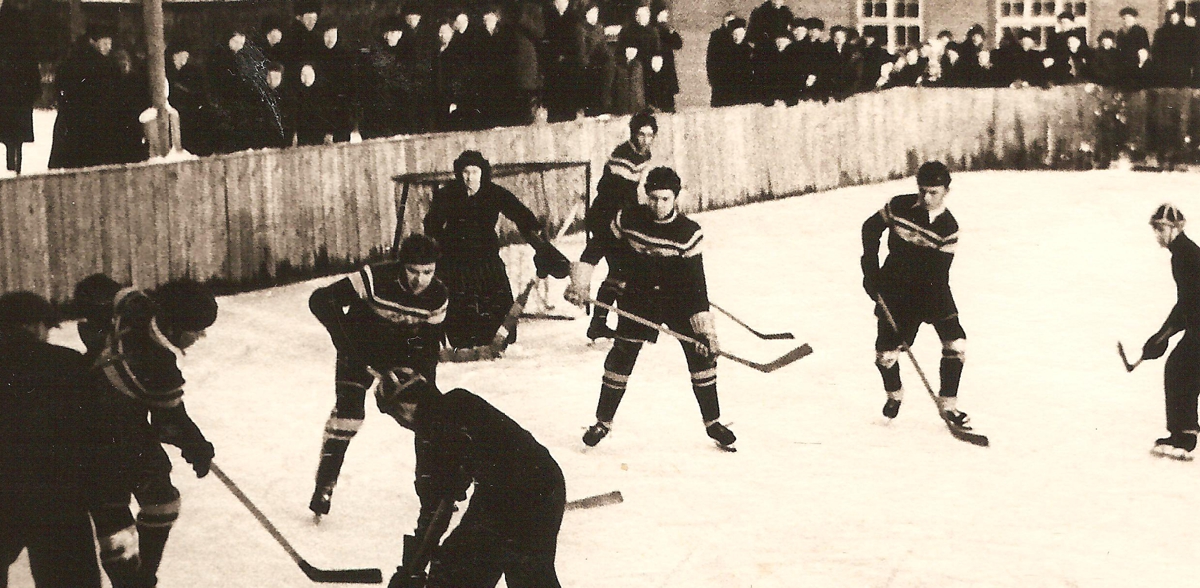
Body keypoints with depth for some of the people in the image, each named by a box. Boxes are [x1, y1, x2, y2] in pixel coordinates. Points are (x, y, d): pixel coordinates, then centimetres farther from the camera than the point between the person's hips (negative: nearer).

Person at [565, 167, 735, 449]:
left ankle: (712, 422, 7)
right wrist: (579, 284, -5)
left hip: (678, 298, -1)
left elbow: (696, 285, -20)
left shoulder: (688, 233, -19)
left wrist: (706, 331, -26)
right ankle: (603, 422, 14)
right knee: (622, 356, -3)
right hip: (638, 296, 1)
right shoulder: (628, 219, -15)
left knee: (701, 353, -8)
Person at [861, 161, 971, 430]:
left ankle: (947, 404, 0)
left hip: (932, 289, -1)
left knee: (955, 342, -16)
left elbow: (938, 276, -18)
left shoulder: (948, 227, -16)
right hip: (895, 285, 1)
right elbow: (871, 228, 4)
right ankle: (894, 394, 28)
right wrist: (871, 271, -3)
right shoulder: (899, 207, -12)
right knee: (885, 352, -4)